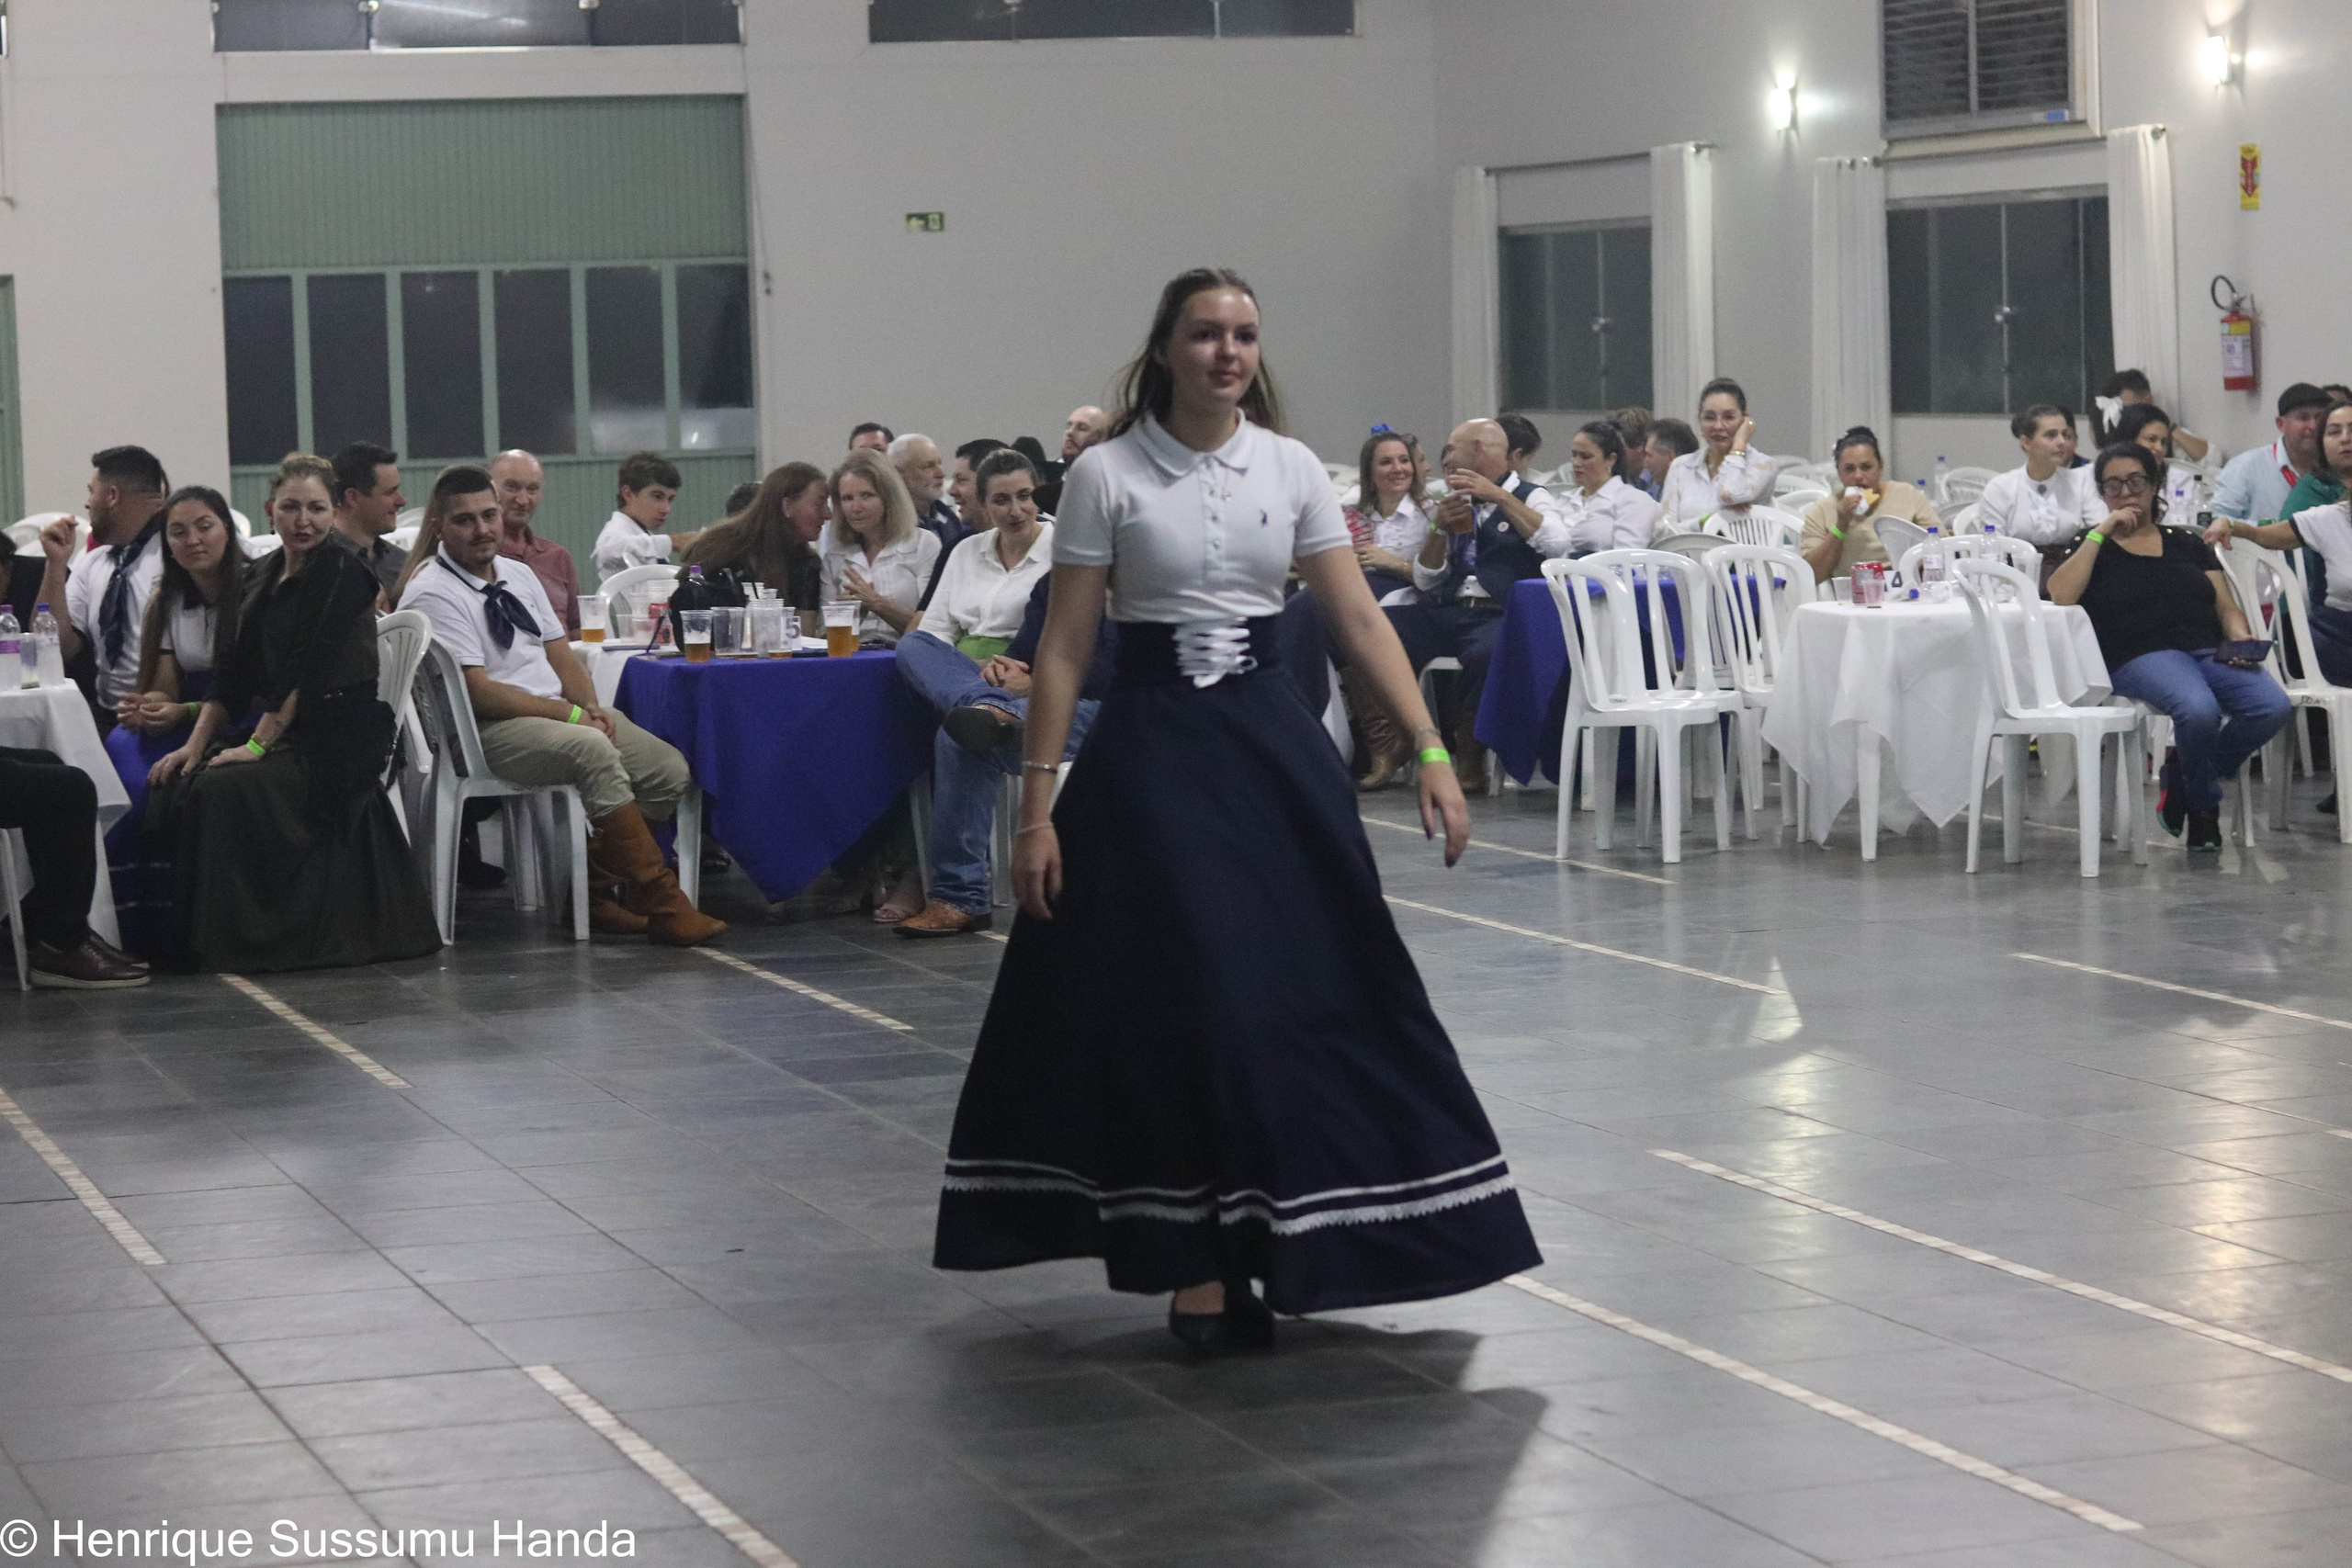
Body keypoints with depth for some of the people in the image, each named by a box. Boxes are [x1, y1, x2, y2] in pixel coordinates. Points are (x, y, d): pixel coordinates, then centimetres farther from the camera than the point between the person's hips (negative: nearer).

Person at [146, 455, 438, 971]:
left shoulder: (342, 573, -9)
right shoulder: (263, 579, 15)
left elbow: (308, 671, -16)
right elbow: (235, 675, 14)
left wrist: (258, 744, -19)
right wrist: (196, 743, 2)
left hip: (341, 740, -8)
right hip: (283, 733, 8)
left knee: (224, 788, -28)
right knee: (174, 787, -11)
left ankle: (239, 940, -16)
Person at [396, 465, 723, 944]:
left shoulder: (518, 575, 16)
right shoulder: (432, 593, -10)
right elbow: (477, 693, -15)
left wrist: (592, 707, -5)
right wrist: (571, 715, -16)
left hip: (562, 714, 9)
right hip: (490, 729, -9)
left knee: (670, 771, -8)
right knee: (593, 752, -35)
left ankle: (597, 886, -1)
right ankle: (660, 905, -34)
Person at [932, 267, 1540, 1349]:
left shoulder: (1290, 469, 3)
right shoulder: (1108, 475, -5)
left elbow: (1360, 620, 1)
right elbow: (1064, 648, -4)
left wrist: (1429, 751, -8)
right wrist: (1037, 805, -8)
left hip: (1271, 742, 3)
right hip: (1153, 745, -3)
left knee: (1320, 985, 3)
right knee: (1181, 998, -4)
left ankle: (1273, 1238, 19)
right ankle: (1197, 1269, 7)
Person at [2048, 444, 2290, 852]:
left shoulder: (2188, 543, 25)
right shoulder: (2092, 546, 16)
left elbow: (2227, 607, 19)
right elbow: (2060, 595, -4)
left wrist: (2241, 639, -3)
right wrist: (2101, 532, -2)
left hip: (2209, 651, 4)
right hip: (2141, 658, -4)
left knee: (2272, 706, -26)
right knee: (2199, 709, -37)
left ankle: (2181, 778, -2)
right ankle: (2204, 804, -5)